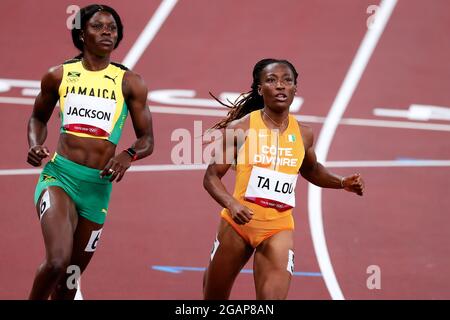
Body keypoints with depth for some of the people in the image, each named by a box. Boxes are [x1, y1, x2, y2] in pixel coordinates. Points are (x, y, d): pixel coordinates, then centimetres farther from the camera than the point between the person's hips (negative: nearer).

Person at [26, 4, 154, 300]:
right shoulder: (59, 76, 5)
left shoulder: (130, 83, 4)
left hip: (99, 184, 2)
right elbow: (39, 117, 22)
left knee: (71, 276, 11)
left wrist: (128, 155, -16)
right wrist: (36, 145, 1)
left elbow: (147, 140, 6)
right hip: (59, 175, -2)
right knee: (57, 261, -25)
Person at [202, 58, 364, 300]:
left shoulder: (303, 135, 3)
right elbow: (211, 176, -6)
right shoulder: (241, 128, -8)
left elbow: (311, 171, 25)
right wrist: (231, 204, -24)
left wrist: (342, 183, 8)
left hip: (278, 228, 1)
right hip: (238, 223, -1)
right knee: (214, 299, 14)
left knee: (274, 296, -16)